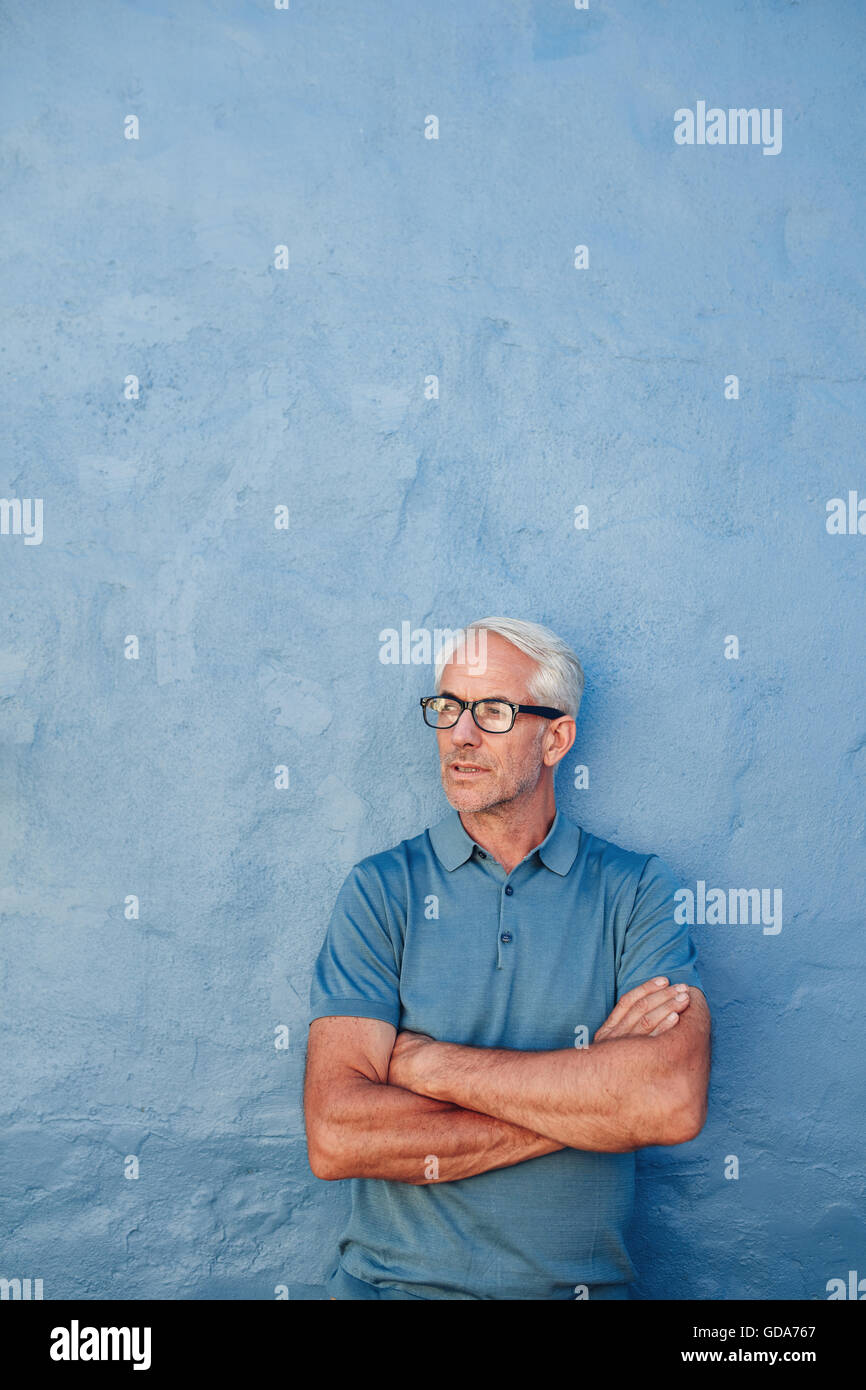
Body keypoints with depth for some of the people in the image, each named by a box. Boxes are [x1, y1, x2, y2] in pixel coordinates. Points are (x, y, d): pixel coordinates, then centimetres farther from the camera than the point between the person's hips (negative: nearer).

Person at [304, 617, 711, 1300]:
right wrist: (588, 1090, -12)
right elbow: (336, 1137, -11)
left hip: (582, 1282, 0)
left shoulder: (637, 889, 1)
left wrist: (430, 1062, -12)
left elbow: (675, 1101, -15)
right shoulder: (381, 889, 0)